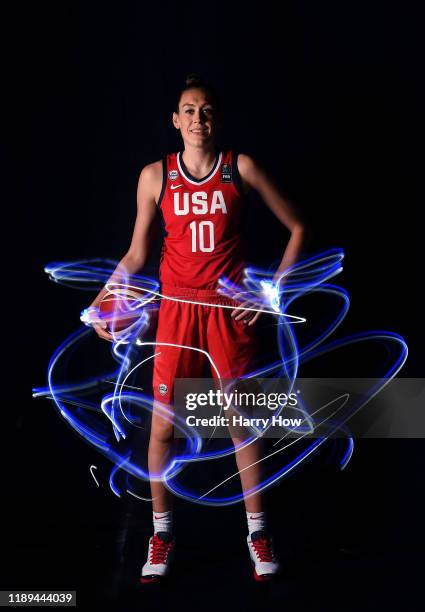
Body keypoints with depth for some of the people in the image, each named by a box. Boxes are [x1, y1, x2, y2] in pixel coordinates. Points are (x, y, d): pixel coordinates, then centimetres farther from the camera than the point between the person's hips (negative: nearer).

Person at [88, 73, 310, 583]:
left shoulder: (241, 168, -3)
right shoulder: (155, 176, 0)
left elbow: (298, 228, 3)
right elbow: (136, 254, 7)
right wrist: (100, 302, -3)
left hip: (230, 311, -1)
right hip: (177, 310, 1)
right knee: (162, 428, 2)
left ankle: (257, 531, 21)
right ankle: (162, 532, 19)